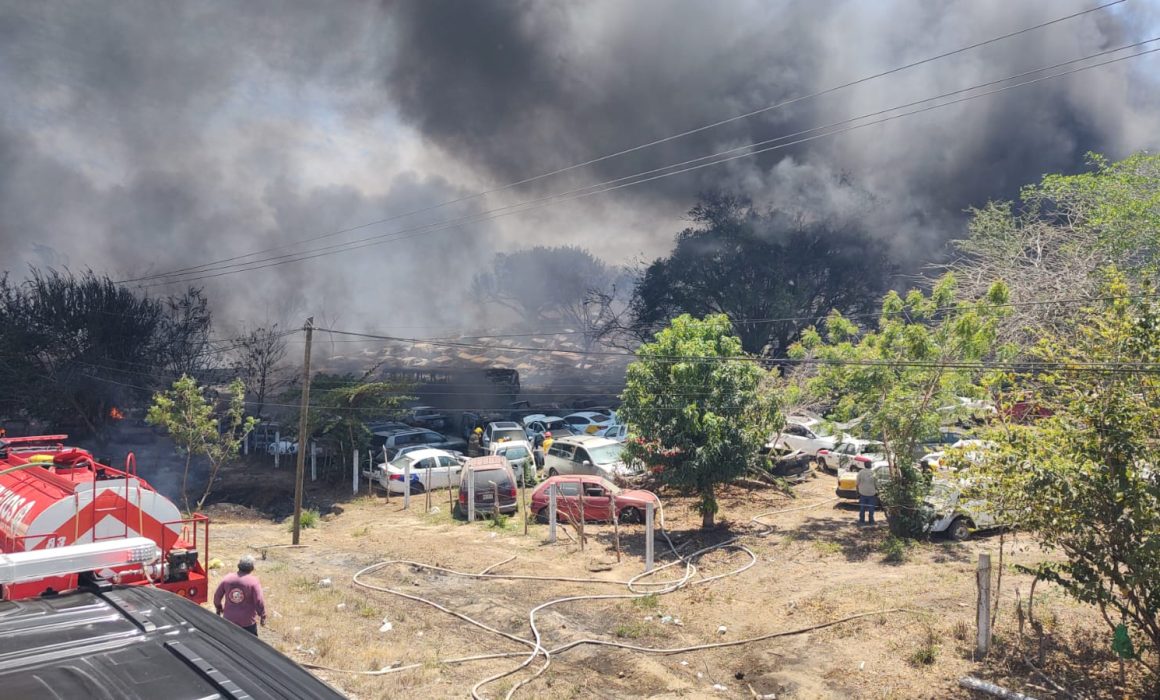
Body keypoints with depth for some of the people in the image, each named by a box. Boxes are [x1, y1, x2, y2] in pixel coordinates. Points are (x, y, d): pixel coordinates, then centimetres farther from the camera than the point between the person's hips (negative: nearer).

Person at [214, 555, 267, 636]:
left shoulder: (227, 578, -4)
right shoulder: (253, 581, -16)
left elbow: (217, 596, 6)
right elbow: (259, 601, -17)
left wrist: (219, 608, 24)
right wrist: (263, 617, -4)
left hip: (229, 619, 4)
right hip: (247, 620, -4)